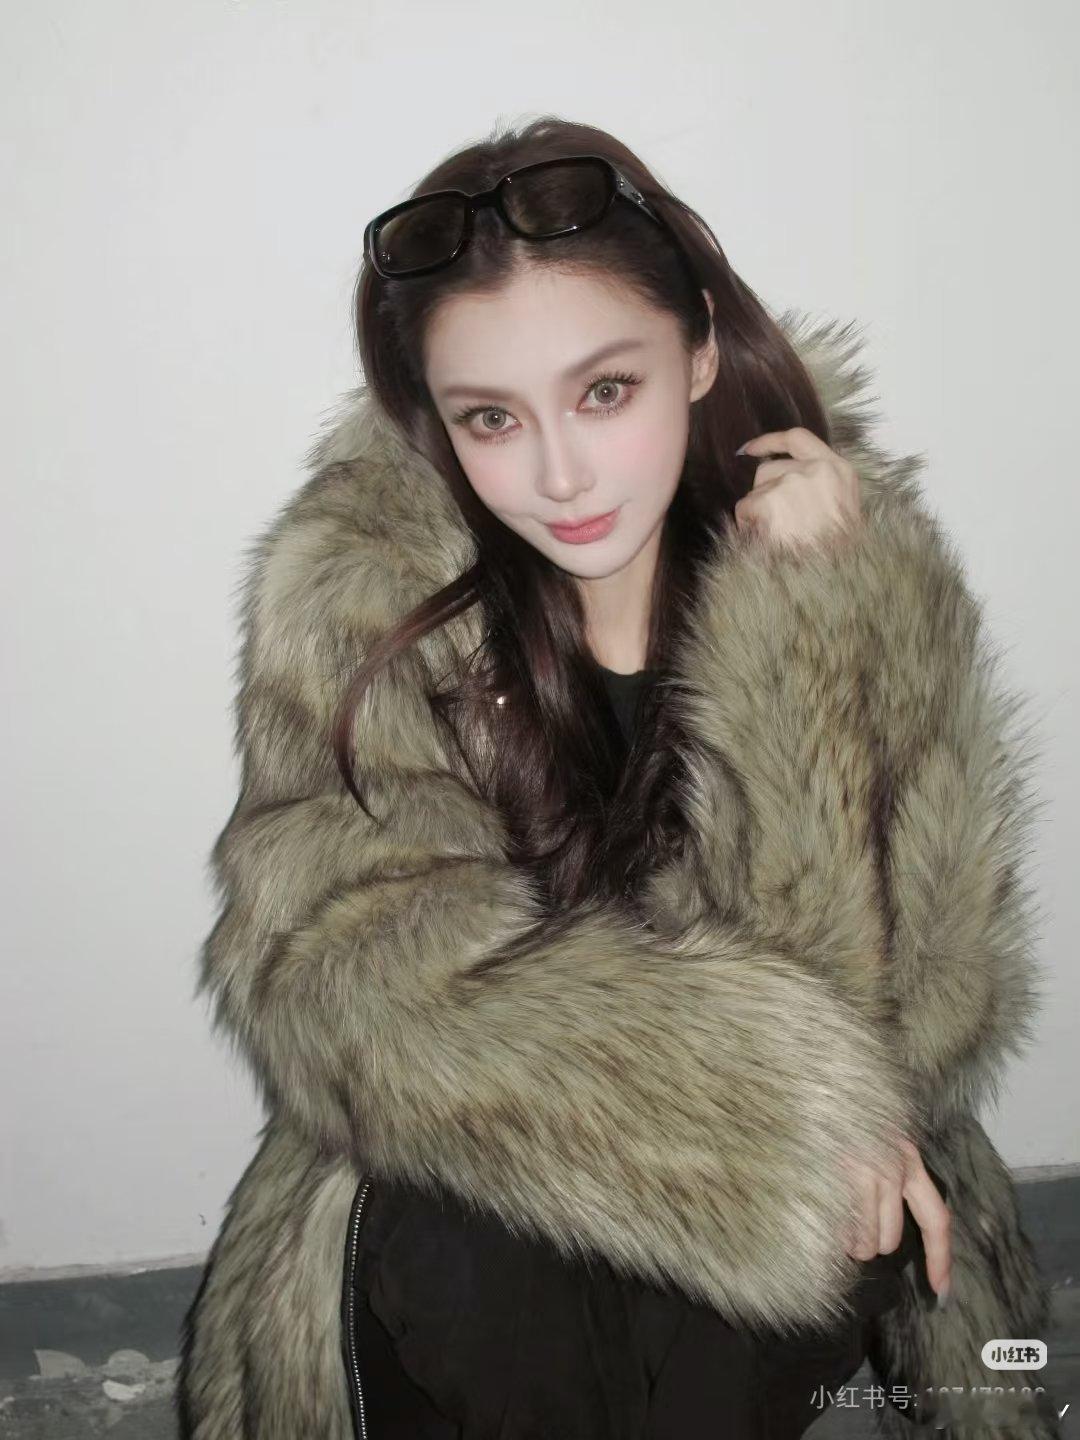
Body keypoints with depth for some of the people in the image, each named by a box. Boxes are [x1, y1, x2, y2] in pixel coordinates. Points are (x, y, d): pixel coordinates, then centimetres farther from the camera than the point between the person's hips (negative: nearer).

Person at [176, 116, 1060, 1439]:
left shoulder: (860, 556, -11)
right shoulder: (357, 590, -12)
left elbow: (914, 1005, -16)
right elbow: (342, 964, -20)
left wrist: (810, 612, -25)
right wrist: (783, 1098, -25)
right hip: (461, 1197, 0)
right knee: (472, 1264, -30)